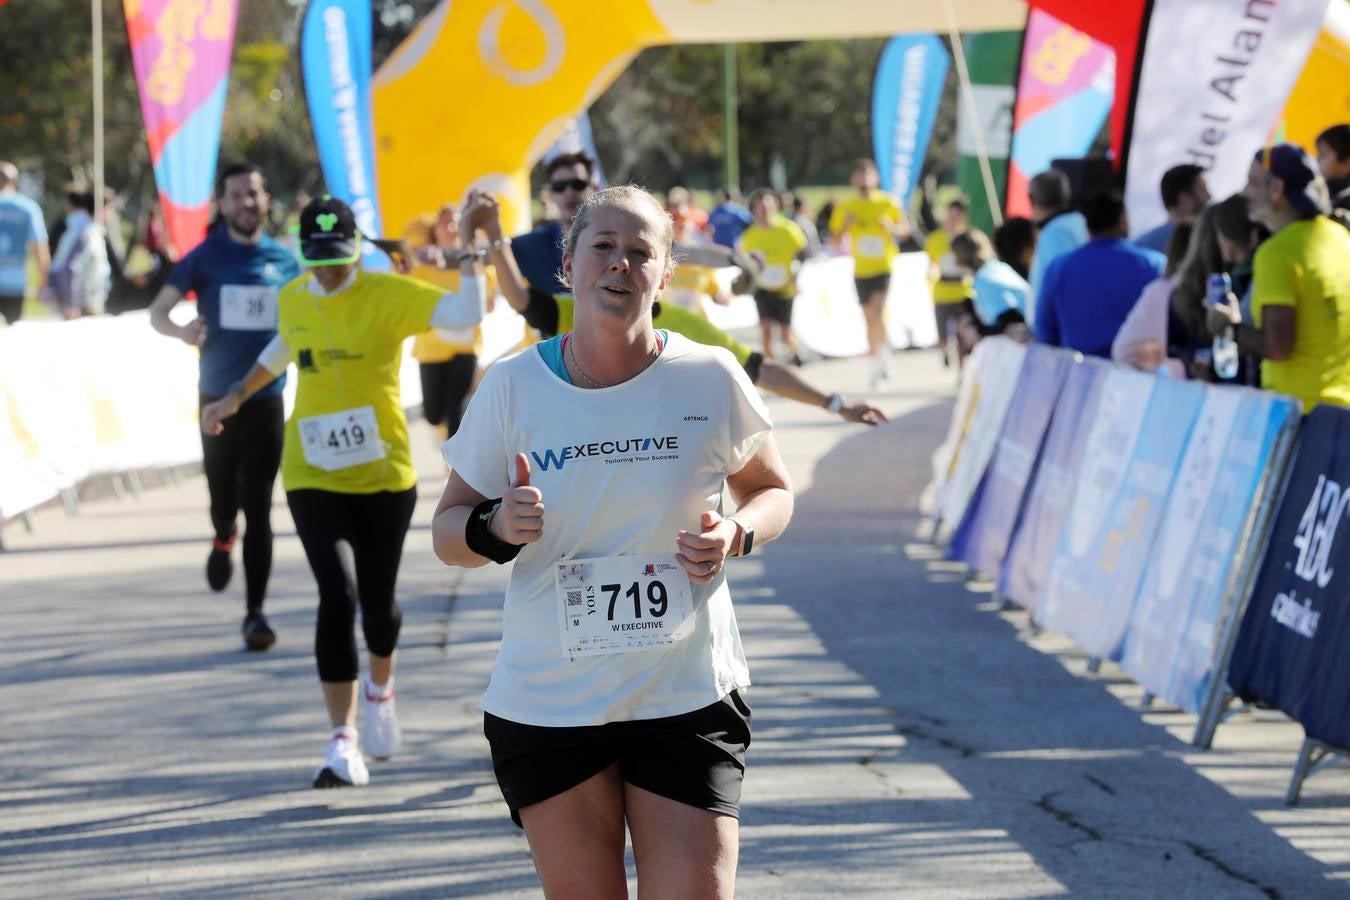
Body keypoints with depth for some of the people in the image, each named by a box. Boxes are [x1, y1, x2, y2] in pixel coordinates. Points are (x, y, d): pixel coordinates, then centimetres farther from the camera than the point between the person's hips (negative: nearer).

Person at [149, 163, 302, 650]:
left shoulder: (283, 261, 4)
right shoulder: (206, 258, -1)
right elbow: (157, 311, -1)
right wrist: (181, 331, -22)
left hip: (266, 397, 0)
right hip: (217, 396, 0)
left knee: (258, 509, -4)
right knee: (223, 497, 8)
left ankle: (255, 613, 0)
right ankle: (223, 537, 45)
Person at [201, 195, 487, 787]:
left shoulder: (388, 295, -10)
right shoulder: (293, 300, 2)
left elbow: (465, 314, -22)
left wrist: (469, 261, -32)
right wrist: (237, 397, 25)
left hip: (384, 473, -1)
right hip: (313, 476, 1)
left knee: (377, 600, 10)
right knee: (338, 597, -14)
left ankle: (379, 688, 45)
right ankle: (343, 742, -10)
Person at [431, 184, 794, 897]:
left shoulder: (710, 379, -3)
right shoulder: (513, 386, -1)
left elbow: (771, 491, 13)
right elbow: (447, 531, 6)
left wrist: (737, 534, -10)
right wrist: (496, 528, -17)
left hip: (687, 702, -1)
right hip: (544, 701, 1)